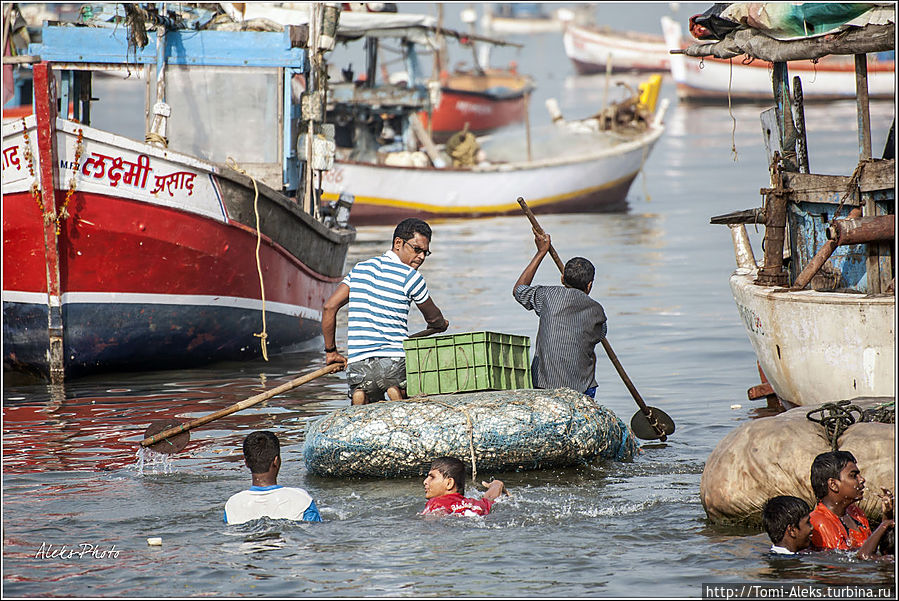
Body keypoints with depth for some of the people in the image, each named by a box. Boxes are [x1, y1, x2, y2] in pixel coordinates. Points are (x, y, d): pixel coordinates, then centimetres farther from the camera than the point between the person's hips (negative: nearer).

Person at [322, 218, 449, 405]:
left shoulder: (360, 269, 14)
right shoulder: (409, 277, -2)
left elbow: (329, 307, 10)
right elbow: (433, 318, 14)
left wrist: (331, 351, 18)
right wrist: (441, 324, 38)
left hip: (357, 366, 5)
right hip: (393, 363, -4)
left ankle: (360, 397, -10)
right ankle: (397, 392, -16)